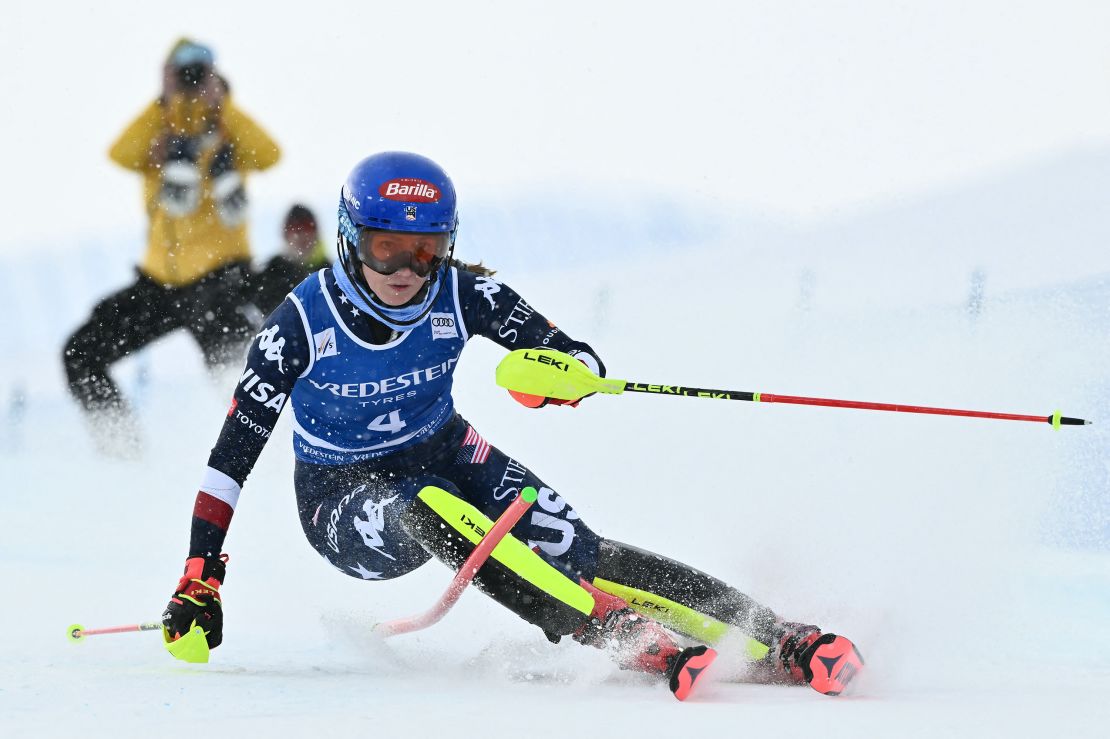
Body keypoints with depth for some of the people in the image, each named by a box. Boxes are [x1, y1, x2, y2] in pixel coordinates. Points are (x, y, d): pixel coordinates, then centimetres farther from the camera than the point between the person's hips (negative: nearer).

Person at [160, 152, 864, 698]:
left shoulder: (463, 295, -16)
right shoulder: (301, 324, -21)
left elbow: (580, 360, -12)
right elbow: (234, 452, -16)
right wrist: (199, 580, -19)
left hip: (447, 457, 2)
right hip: (344, 496, -2)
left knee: (576, 552, -21)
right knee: (425, 520, -36)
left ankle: (775, 643, -24)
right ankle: (641, 645, -45)